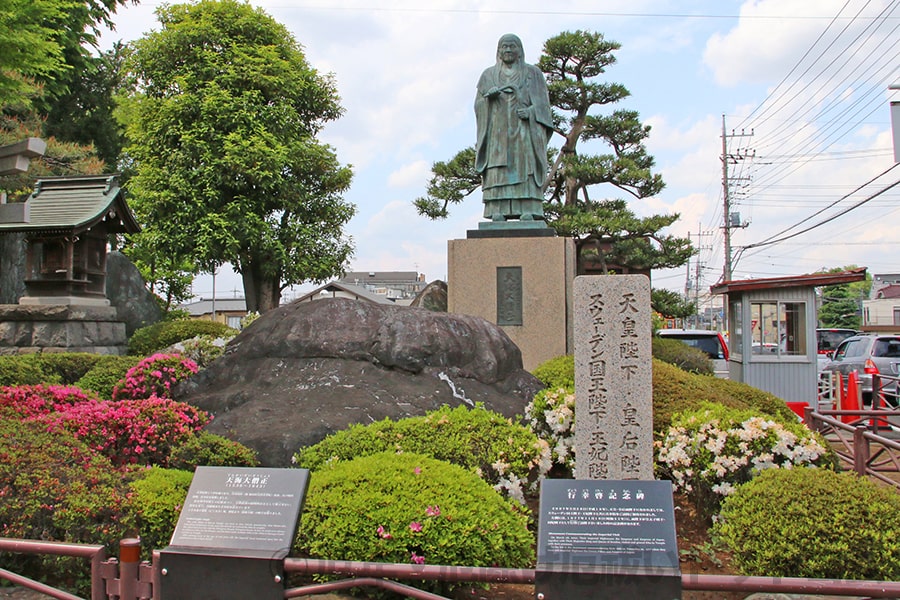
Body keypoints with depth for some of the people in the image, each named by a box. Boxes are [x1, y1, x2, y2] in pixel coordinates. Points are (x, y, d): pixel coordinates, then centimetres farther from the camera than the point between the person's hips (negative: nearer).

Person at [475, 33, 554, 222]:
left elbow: (543, 101, 6)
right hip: (498, 130, 1)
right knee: (498, 170, -12)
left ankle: (528, 211, -19)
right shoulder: (488, 75, 19)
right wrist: (489, 96, -10)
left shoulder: (533, 73, 15)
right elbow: (479, 105, 12)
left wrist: (531, 110, -14)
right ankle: (498, 212, -17)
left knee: (526, 169, -13)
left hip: (525, 130, -1)